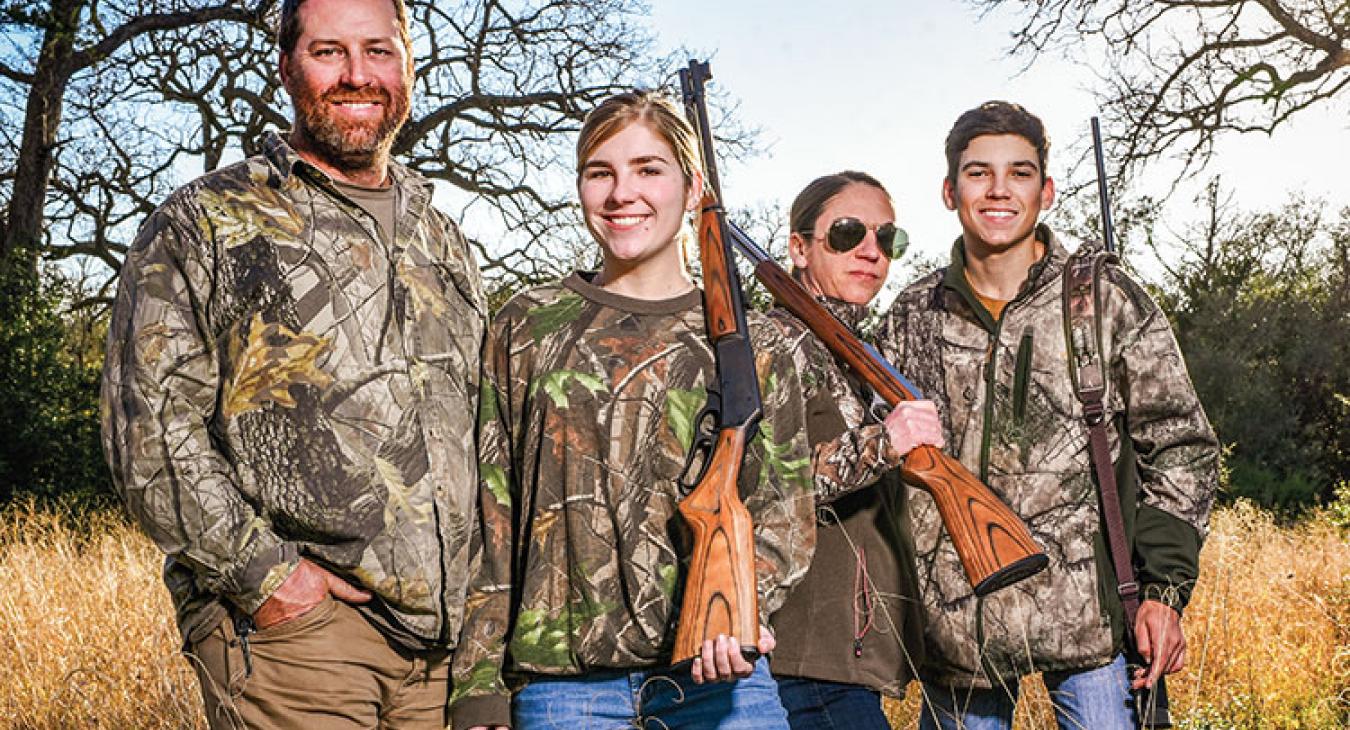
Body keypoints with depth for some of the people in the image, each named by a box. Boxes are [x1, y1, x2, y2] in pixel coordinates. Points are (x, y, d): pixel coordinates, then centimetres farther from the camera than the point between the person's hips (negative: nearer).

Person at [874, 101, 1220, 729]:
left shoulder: (1110, 302, 1)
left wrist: (1165, 589, -5)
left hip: (1088, 612, -2)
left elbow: (1180, 448, 3)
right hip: (954, 622, 2)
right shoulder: (912, 316, 6)